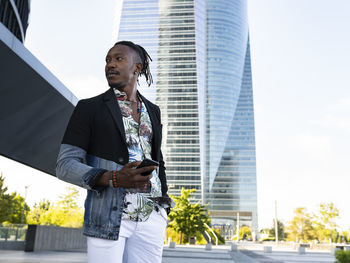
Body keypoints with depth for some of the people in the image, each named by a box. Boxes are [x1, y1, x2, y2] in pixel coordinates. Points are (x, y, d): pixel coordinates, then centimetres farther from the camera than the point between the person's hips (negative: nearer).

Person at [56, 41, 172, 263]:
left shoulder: (152, 110, 14)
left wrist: (163, 199, 12)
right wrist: (114, 179, -21)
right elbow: (65, 165, -5)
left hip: (151, 215, 4)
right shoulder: (89, 108, 1)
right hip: (108, 216, -3)